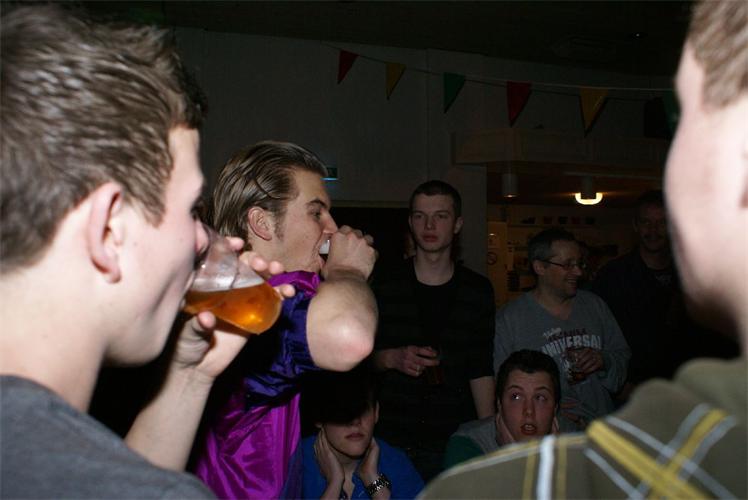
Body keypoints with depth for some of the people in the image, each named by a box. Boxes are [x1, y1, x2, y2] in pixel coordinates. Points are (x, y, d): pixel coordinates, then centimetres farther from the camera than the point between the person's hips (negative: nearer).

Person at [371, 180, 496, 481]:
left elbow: (481, 371, 5)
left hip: (455, 443, 1)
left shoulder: (477, 290, 3)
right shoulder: (383, 284, -1)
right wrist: (391, 358, -16)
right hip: (390, 441, -1)